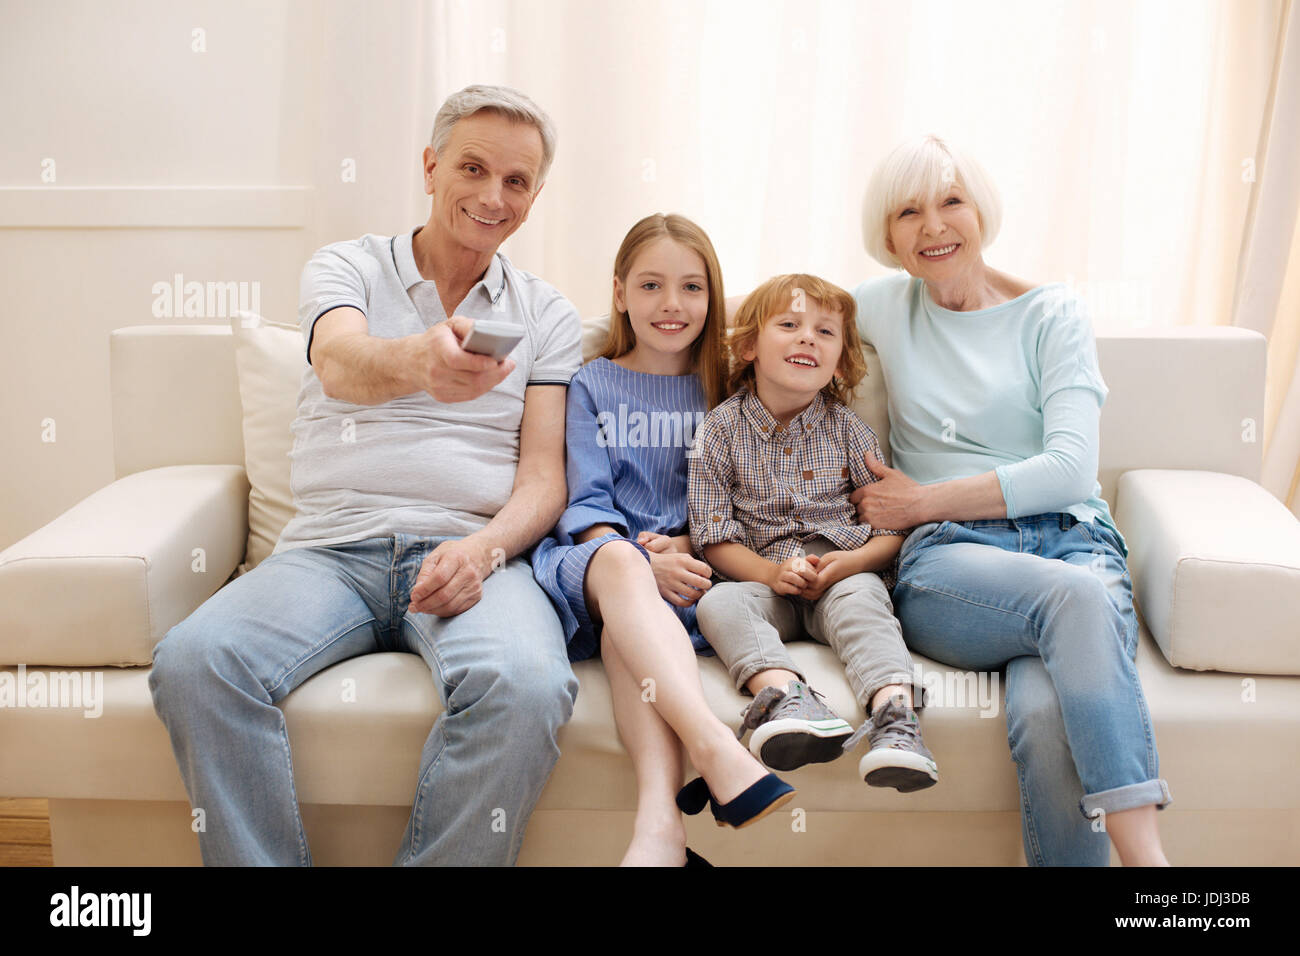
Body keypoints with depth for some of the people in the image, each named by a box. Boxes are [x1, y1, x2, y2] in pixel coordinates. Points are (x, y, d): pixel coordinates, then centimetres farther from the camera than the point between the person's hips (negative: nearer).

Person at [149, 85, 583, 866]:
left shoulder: (548, 316, 16)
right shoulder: (347, 267, 13)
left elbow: (544, 474, 7)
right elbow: (339, 363, -12)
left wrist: (486, 547, -16)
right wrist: (416, 359, -38)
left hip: (473, 553, 0)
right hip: (333, 548, 1)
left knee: (526, 686, -34)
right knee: (194, 662, -28)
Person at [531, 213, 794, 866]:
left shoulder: (723, 390, 17)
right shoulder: (592, 385, 14)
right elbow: (586, 503, 4)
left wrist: (683, 549, -11)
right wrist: (643, 560, -16)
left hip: (686, 567, 0)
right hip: (596, 555, 0)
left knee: (624, 625, -35)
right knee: (619, 562, -38)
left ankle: (659, 817, -52)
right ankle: (714, 747, -54)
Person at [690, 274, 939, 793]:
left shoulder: (847, 428, 7)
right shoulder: (721, 428, 4)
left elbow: (892, 524, 6)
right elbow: (713, 534, 0)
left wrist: (853, 562, -15)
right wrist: (770, 571, -17)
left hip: (842, 573, 0)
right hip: (760, 574, 0)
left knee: (861, 597, -32)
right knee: (718, 603, -30)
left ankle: (894, 711, -50)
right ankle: (785, 693, -52)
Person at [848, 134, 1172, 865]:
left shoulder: (1053, 314, 10)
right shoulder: (888, 306, 18)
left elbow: (1070, 469, -2)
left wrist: (923, 501, -3)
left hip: (1069, 537, 0)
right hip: (946, 560, 0)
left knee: (1048, 715, -37)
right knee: (1076, 597, -37)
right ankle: (1146, 856, -38)